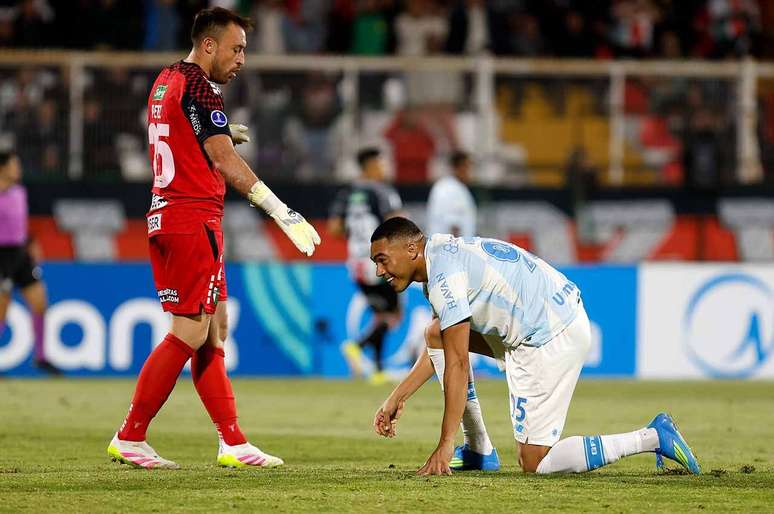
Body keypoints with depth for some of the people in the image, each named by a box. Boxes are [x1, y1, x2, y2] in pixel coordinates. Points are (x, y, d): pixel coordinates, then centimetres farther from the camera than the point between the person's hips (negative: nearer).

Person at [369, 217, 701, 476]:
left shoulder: (443, 274, -18)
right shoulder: (444, 253, 12)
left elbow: (456, 364, -20)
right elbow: (440, 347, 24)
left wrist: (445, 445, -19)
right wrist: (397, 397, 23)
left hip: (551, 340, -10)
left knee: (534, 462, -5)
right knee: (437, 334, 16)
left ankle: (652, 437, -5)